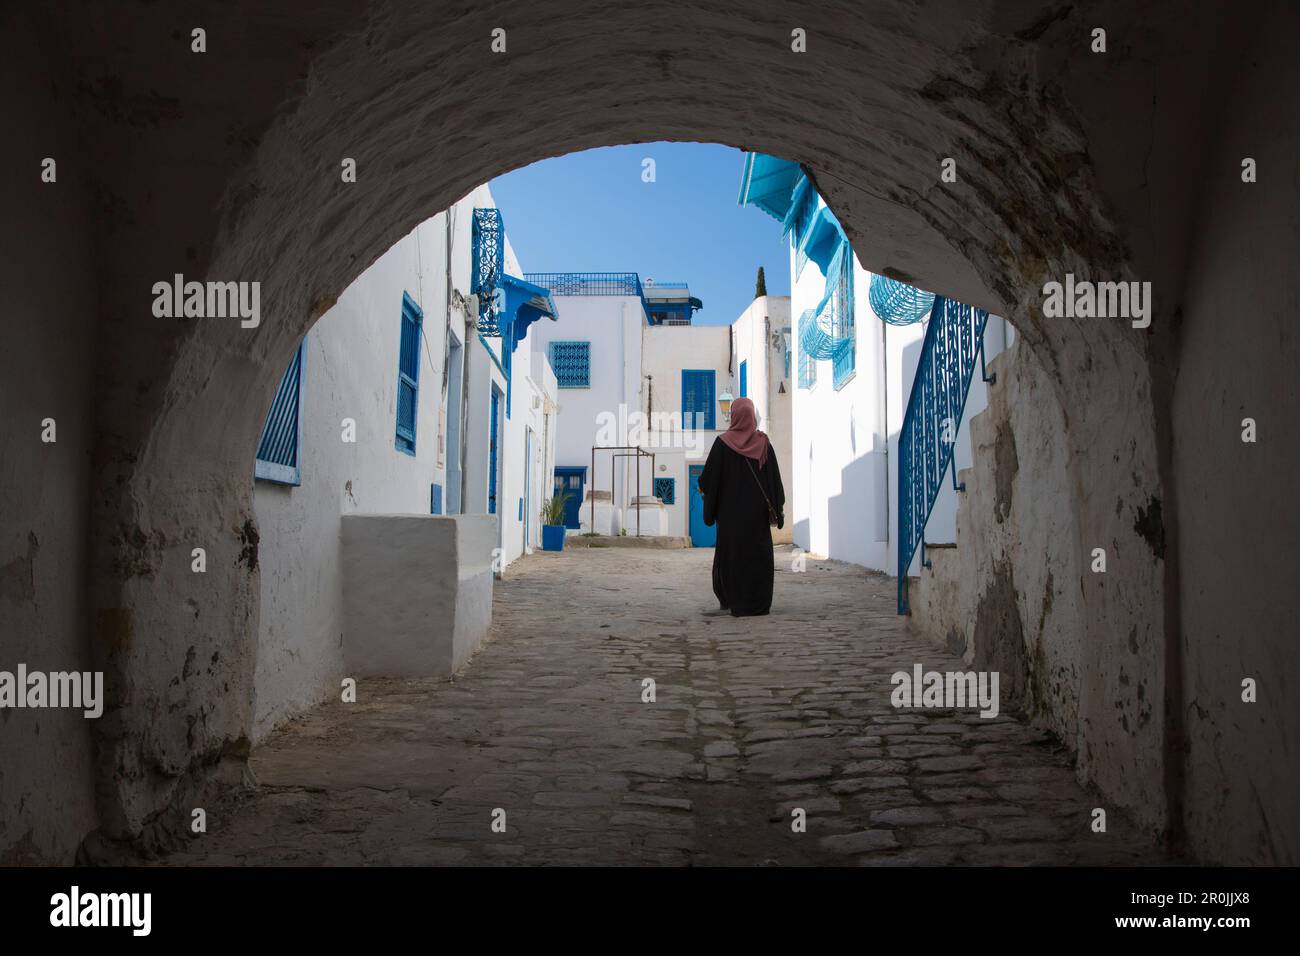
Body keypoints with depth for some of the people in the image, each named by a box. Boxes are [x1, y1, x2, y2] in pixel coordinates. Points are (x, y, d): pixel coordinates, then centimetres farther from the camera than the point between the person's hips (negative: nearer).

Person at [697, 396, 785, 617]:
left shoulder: (723, 442, -7)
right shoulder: (763, 443, -2)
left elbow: (710, 474, -2)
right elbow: (774, 476, -1)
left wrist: (703, 487, 19)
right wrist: (777, 507, 4)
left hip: (731, 509, -1)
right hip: (757, 508, 1)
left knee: (730, 552, 7)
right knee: (757, 553, 6)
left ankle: (730, 602, 9)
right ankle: (757, 603, 6)